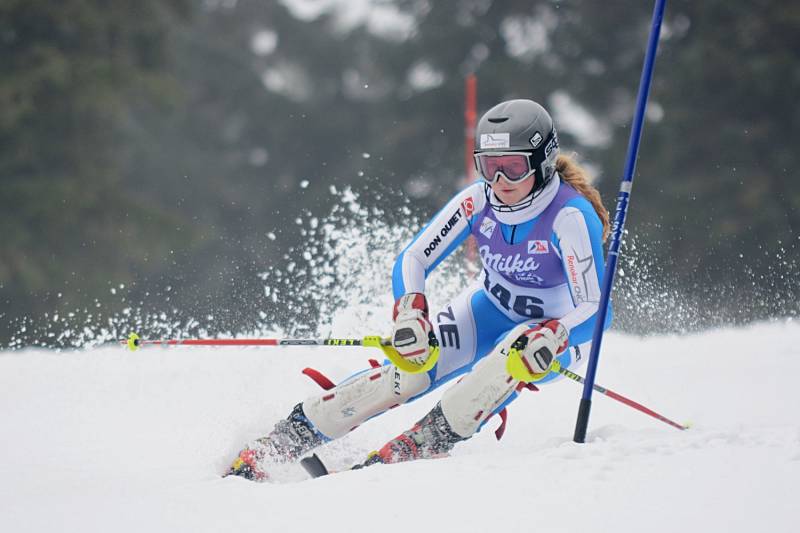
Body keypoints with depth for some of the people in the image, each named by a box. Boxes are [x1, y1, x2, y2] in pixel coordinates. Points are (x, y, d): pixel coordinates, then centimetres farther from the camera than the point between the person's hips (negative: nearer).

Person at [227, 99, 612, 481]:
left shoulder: (570, 216, -29)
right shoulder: (477, 201, -17)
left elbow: (594, 310, -30)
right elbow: (413, 260, -13)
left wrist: (549, 338, -49)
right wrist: (410, 313, -32)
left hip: (555, 332, -2)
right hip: (488, 312, 3)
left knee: (513, 358, -38)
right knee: (412, 363, -21)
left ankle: (423, 443, -30)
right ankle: (286, 439, -18)